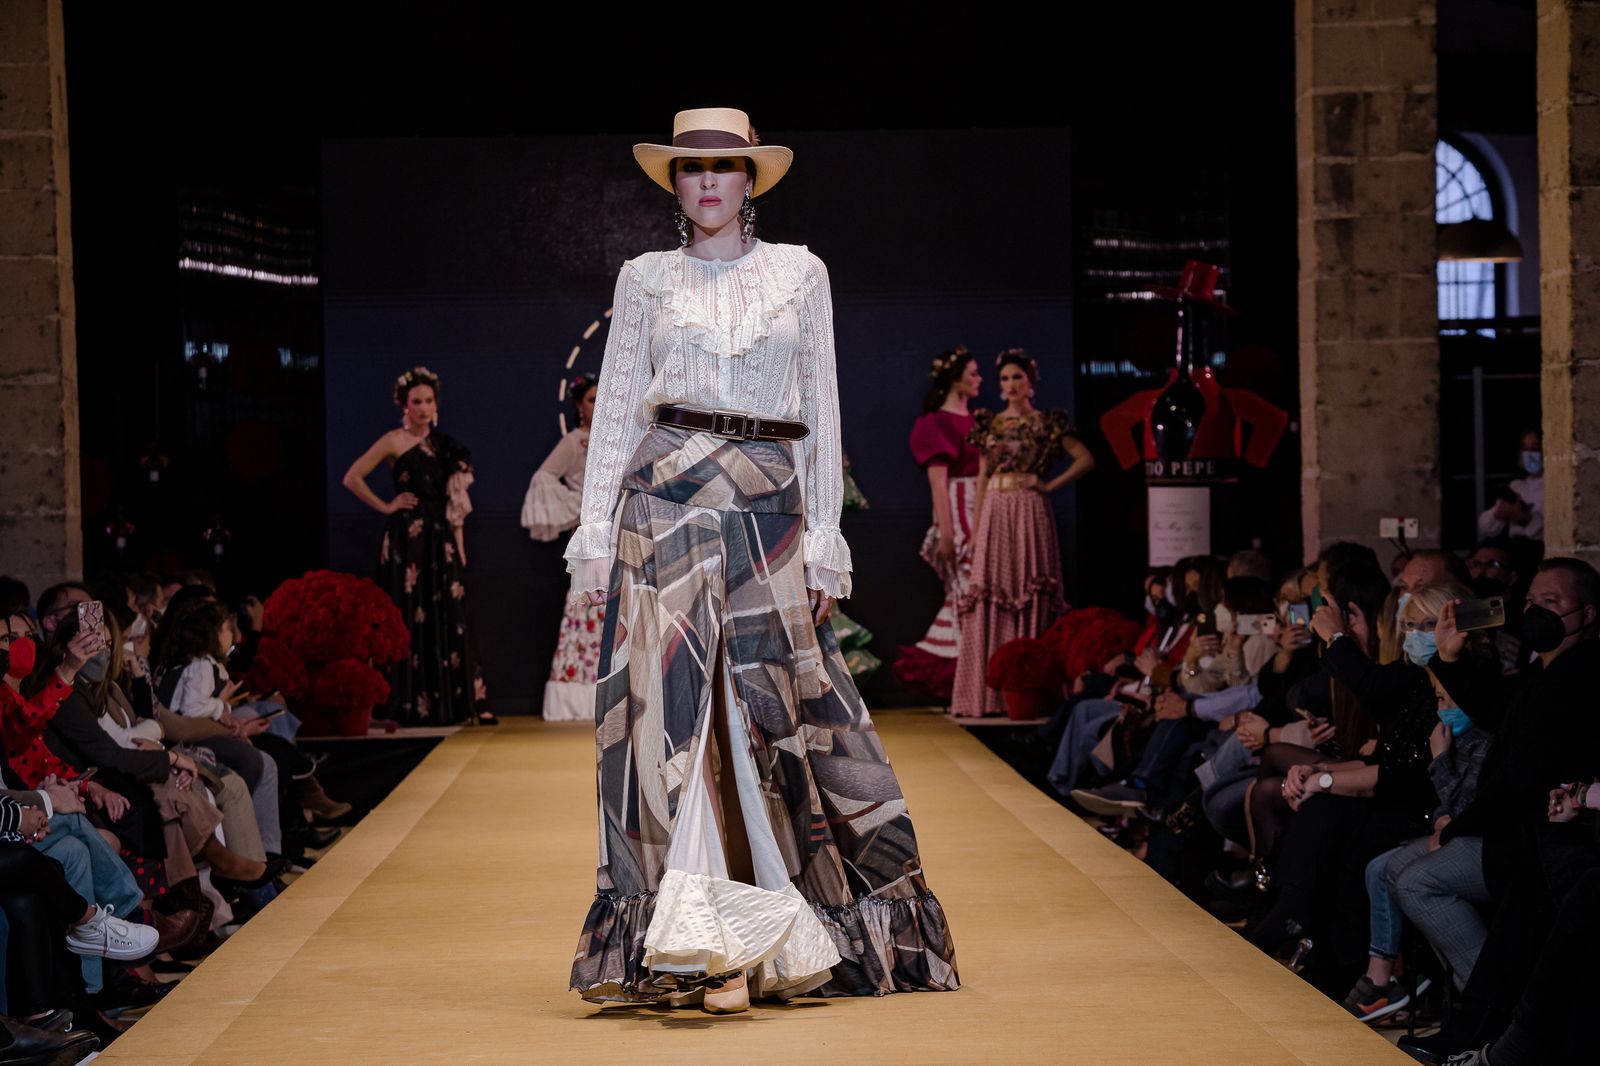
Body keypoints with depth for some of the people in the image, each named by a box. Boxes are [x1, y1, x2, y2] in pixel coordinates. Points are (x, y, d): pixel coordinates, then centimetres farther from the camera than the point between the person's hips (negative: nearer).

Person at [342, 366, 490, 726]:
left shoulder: (444, 445, 14)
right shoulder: (394, 442, -2)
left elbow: (455, 501, 15)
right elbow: (352, 478, -7)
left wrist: (459, 547, 9)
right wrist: (385, 506, -5)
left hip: (441, 540, 5)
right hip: (408, 539, -5)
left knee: (449, 618, 1)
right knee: (411, 617, -4)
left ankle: (455, 700, 1)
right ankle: (413, 705, -1)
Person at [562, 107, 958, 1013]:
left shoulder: (800, 274, 10)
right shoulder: (645, 280, 10)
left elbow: (822, 410, 8)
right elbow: (617, 409, 9)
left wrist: (825, 539, 2)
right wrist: (596, 534, 1)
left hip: (767, 510, 0)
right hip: (666, 499, 0)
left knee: (783, 710, -1)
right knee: (671, 703, -8)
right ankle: (704, 941, -7)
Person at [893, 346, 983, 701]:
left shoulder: (976, 422, 17)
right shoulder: (938, 423, -7)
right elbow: (938, 482, -12)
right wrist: (945, 533, -18)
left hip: (982, 516, 8)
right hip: (958, 515, -8)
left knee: (964, 594, 7)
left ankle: (931, 665, 13)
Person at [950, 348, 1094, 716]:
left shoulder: (1047, 423, 4)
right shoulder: (990, 425, 14)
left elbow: (1086, 459, 1)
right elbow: (982, 478, 14)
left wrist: (1050, 485, -4)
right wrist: (975, 529, 9)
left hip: (1029, 514, -3)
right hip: (994, 515, 3)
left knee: (1031, 600, -5)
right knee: (988, 601, -2)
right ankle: (990, 693, 1)